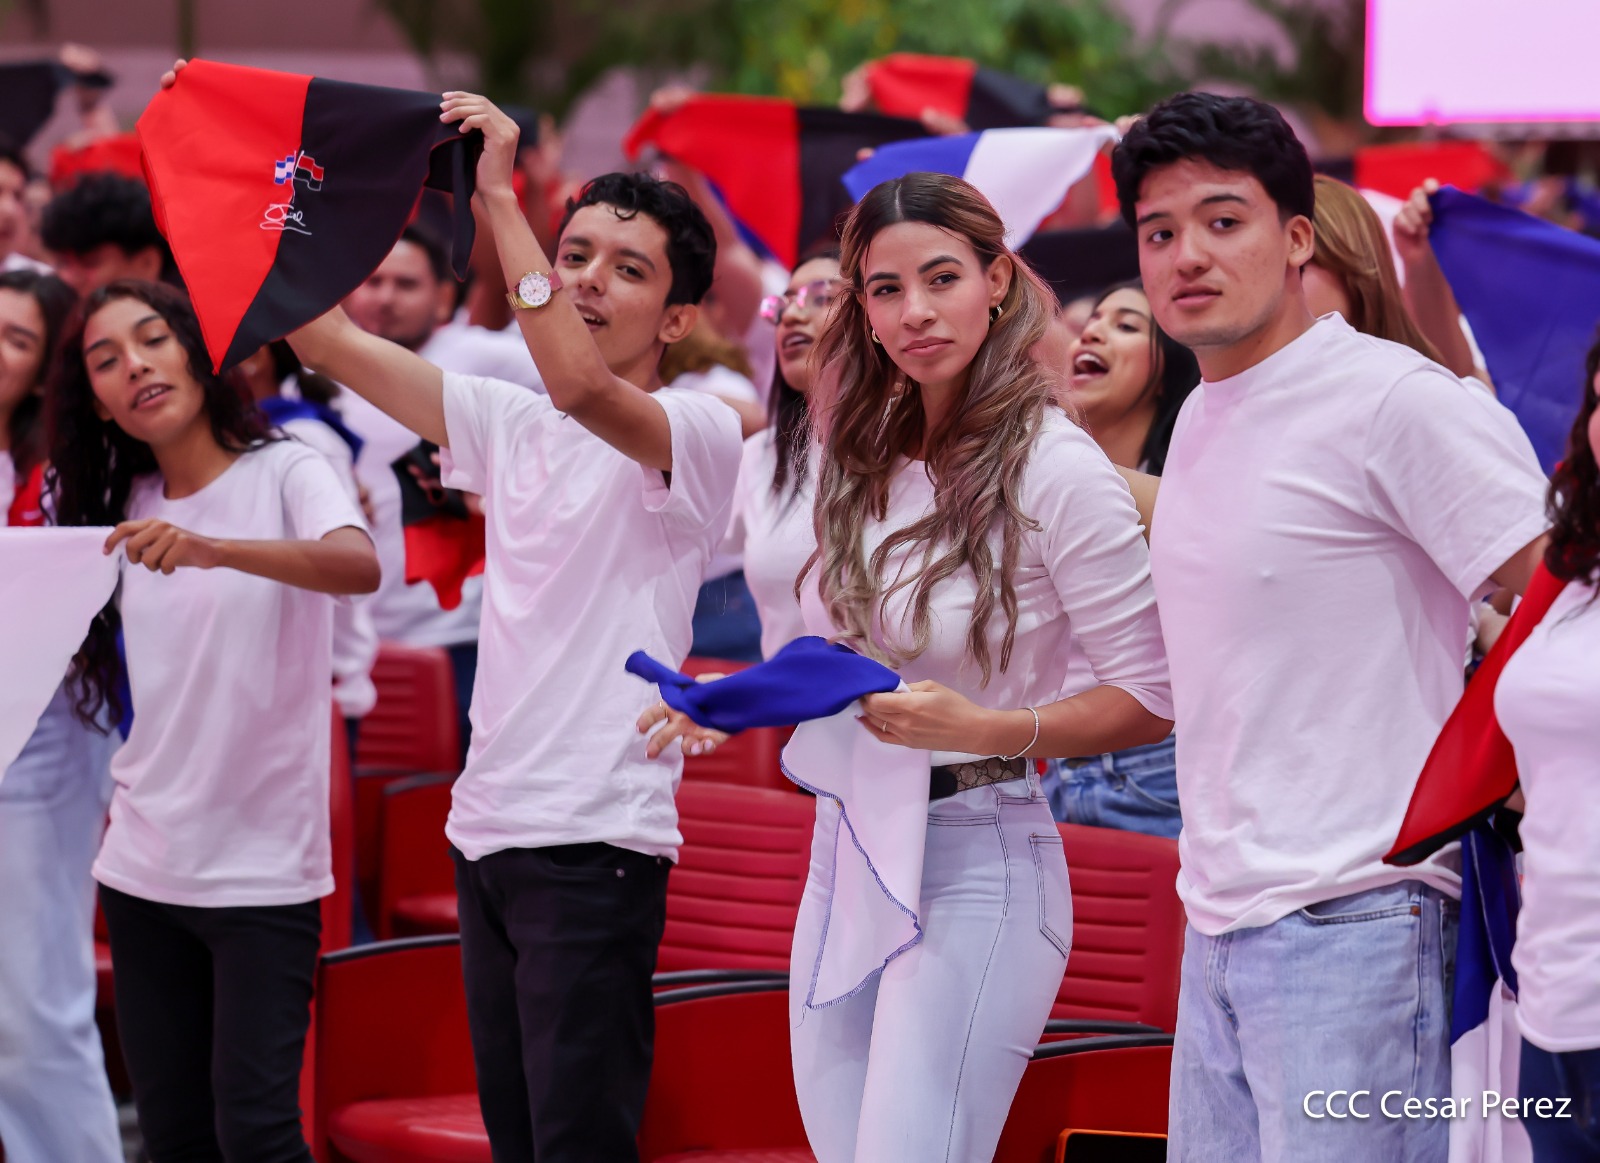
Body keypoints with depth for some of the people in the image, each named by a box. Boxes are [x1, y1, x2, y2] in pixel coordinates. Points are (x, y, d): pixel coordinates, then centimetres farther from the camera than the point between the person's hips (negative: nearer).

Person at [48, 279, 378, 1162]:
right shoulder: (120, 505, 9)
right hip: (142, 868, 5)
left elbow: (360, 565, -27)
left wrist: (213, 549, -43)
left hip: (262, 866, -5)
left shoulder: (283, 472, -7)